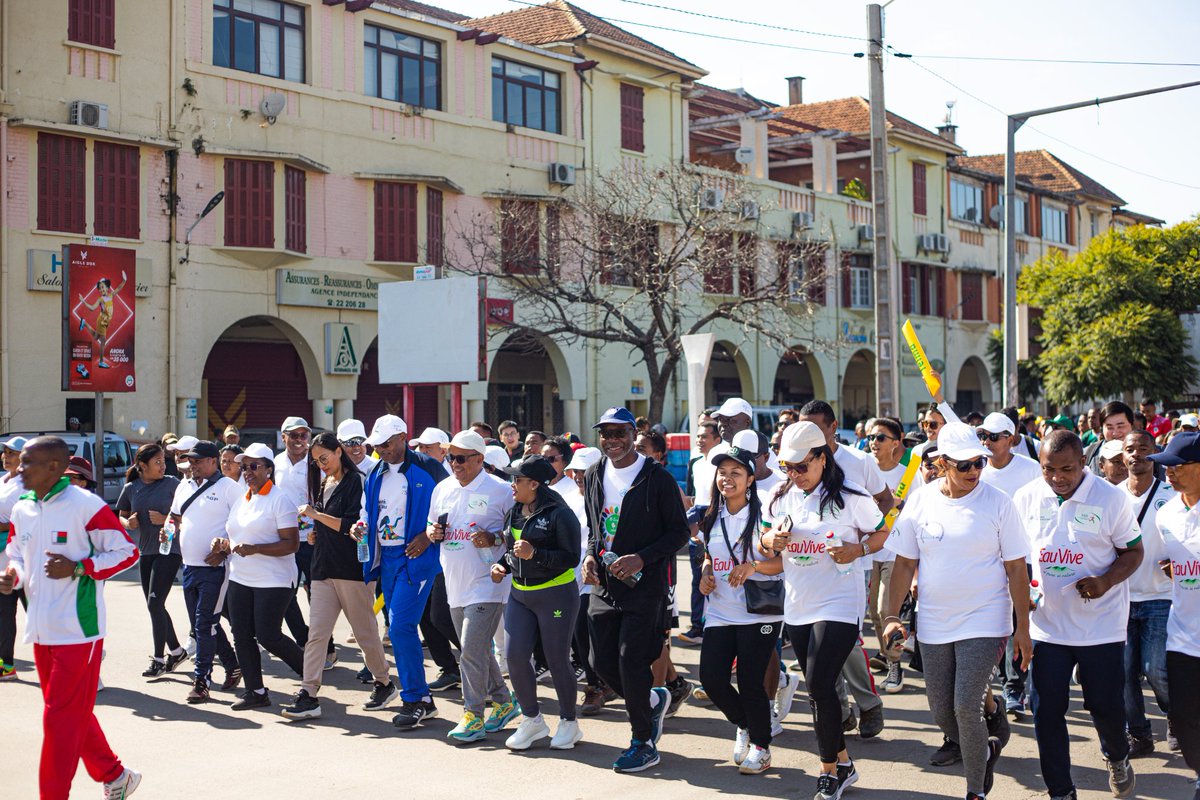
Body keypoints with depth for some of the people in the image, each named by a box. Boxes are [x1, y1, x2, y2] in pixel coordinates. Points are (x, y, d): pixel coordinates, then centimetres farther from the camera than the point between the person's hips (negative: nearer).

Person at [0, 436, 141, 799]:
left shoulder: (85, 505, -13)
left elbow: (127, 551, -10)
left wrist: (77, 568, -19)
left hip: (77, 630, -8)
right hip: (41, 630, 8)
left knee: (61, 718, -5)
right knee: (75, 713, 17)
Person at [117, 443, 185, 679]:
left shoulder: (171, 483, -6)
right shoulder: (131, 488, 4)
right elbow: (121, 516, 15)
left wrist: (166, 519, -19)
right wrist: (128, 523, -7)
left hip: (169, 550, -5)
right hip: (145, 551, 5)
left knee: (155, 604, -9)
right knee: (155, 606, 11)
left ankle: (159, 659, 1)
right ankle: (176, 651, 27)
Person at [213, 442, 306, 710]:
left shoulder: (279, 500, -10)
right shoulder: (242, 501, 15)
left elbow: (291, 544, -16)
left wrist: (254, 549, -25)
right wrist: (223, 547, 3)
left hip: (273, 581, -8)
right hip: (240, 579, 8)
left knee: (268, 636, -8)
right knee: (242, 636, 5)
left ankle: (310, 669, 14)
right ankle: (255, 691, 14)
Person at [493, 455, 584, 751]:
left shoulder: (559, 514, -12)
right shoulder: (514, 512, 10)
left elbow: (571, 558, -16)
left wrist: (535, 554, -25)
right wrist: (503, 565, 2)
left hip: (556, 595, -7)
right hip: (519, 594, 7)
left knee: (557, 659, 1)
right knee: (515, 656, -1)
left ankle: (569, 722, 20)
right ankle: (532, 720, 16)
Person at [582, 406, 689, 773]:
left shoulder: (658, 478, -10)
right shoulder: (594, 475, 10)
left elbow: (679, 531, -8)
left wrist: (641, 558, -19)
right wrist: (590, 555, 2)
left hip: (644, 585, -6)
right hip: (604, 585, 6)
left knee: (631, 664, -7)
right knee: (603, 663, 8)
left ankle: (643, 743, 10)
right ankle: (653, 701, 35)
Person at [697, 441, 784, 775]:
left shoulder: (763, 515, -7)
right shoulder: (712, 519, 11)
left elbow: (784, 560, -9)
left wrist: (753, 566, -24)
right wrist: (705, 574, 3)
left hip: (759, 613, -5)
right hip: (720, 614, 5)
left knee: (750, 682, -5)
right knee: (711, 677, -4)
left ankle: (761, 747, 18)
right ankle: (743, 725, 26)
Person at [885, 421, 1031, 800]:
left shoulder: (997, 502, -8)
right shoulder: (920, 502, -1)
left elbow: (1016, 569, -5)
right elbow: (905, 563, 5)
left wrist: (1023, 627, -6)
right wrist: (892, 615, -3)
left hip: (984, 623, -4)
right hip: (934, 625, 4)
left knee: (966, 707, -12)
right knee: (942, 713, 10)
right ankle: (986, 748, 41)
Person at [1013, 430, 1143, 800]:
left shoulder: (1110, 498, -9)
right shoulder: (1027, 498, -1)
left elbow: (1133, 551, -1)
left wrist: (1106, 580, -19)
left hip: (1101, 626, -2)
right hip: (1046, 624, 2)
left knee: (1106, 706, 7)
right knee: (1047, 711, 3)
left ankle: (1117, 757, 41)